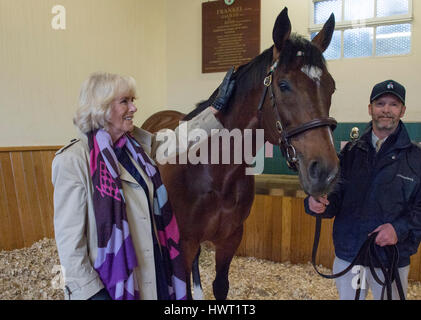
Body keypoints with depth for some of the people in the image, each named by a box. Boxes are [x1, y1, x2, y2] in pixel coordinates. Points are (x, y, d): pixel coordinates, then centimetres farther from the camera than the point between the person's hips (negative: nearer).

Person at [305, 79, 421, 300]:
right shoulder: (350, 153, 2)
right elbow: (336, 194, -3)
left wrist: (401, 228, -22)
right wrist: (319, 203, -24)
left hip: (393, 260, -1)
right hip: (346, 256, 2)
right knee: (347, 296, 20)